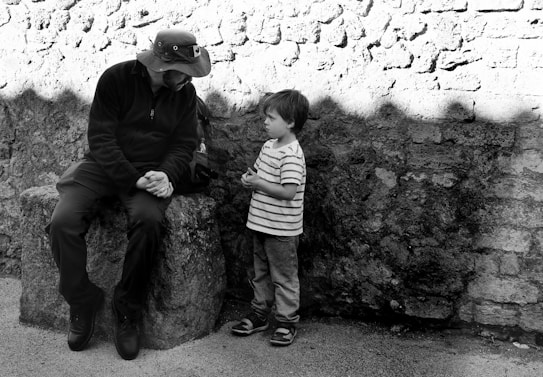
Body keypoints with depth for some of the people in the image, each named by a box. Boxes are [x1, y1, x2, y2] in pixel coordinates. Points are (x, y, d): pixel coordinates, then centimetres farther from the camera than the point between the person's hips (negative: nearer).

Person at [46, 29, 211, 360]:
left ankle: (127, 311, -15)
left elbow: (185, 143, 4)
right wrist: (133, 179, -23)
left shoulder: (185, 92, 2)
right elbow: (101, 137, -12)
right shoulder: (116, 79, -8)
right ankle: (83, 303, -3)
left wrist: (165, 174, -17)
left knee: (149, 220, -33)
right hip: (105, 167, 0)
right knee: (63, 222, -25)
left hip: (153, 173, 1)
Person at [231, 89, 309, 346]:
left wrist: (259, 184, -21)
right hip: (260, 223, 9)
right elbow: (258, 171, 22)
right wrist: (249, 178, -1)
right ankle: (259, 314, 32)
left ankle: (287, 322, 18)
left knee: (283, 277, 5)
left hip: (282, 229, -9)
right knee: (261, 272, 19)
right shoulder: (268, 146, 7)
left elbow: (289, 192, -29)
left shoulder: (291, 155, -22)